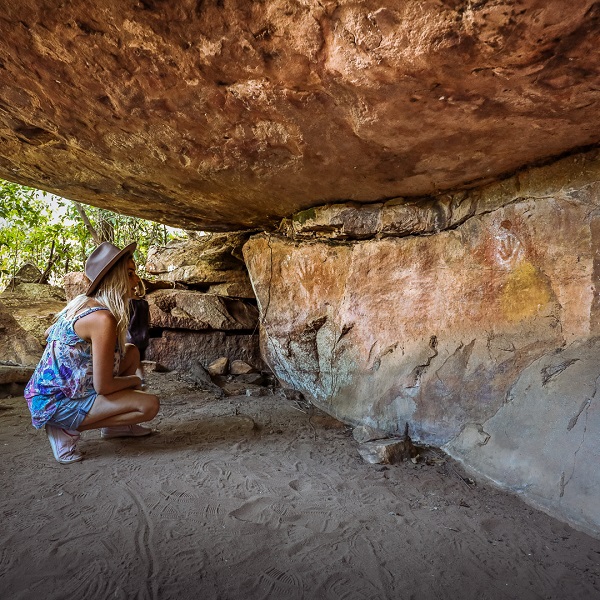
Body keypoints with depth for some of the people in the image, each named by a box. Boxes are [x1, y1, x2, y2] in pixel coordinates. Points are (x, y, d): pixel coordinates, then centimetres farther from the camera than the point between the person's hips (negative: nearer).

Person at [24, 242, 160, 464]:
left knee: (132, 352, 12)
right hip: (57, 403, -9)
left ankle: (115, 423, 18)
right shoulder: (103, 318, -27)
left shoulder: (82, 302, 1)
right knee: (149, 405, -16)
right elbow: (103, 386, -25)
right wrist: (134, 380, -4)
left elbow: (49, 334, 20)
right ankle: (68, 429, -3)